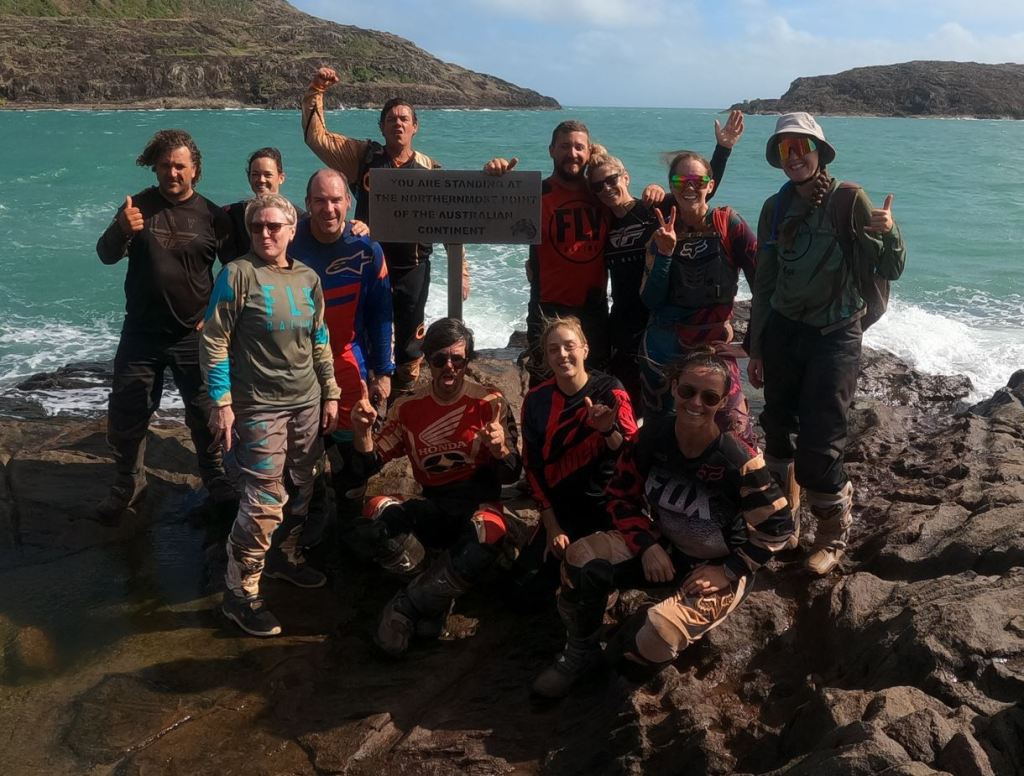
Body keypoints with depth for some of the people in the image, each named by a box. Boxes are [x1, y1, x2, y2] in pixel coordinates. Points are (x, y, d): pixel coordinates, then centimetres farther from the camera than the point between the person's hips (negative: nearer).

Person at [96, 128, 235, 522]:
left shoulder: (212, 216, -3)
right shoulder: (139, 206, -1)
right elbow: (106, 255, -9)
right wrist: (120, 230, -31)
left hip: (194, 337, -1)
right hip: (141, 334, 1)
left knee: (206, 415, 6)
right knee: (124, 416, 7)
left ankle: (218, 483, 25)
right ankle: (128, 484, 28)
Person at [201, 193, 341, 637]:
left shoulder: (308, 278, 8)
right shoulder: (238, 274, -9)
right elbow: (214, 342, -9)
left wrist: (330, 395, 14)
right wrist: (221, 403, -14)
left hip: (307, 402, 6)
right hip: (260, 406, -6)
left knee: (304, 486, 14)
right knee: (264, 501, -8)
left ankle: (286, 557, 37)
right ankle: (240, 594, 6)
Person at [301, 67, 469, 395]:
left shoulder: (430, 170, 1)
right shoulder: (363, 156, 2)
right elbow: (316, 136, 1)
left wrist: (460, 272, -2)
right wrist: (316, 91, -9)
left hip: (413, 267, 0)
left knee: (410, 338, 11)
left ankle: (406, 394, 25)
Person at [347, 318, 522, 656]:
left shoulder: (489, 403, -3)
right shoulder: (408, 408, 5)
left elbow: (511, 475, -5)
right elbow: (369, 466, 3)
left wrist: (501, 449, -28)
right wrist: (362, 431, -17)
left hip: (478, 504, -2)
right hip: (433, 508, 2)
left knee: (486, 536, -38)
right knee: (374, 512, -29)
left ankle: (407, 606, -11)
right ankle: (437, 591, -7)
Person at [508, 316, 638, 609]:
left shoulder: (610, 391, -11)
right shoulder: (536, 401, -3)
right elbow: (533, 467, 3)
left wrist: (608, 430, -44)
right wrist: (551, 527, -2)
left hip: (606, 508, -2)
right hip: (560, 510, 3)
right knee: (522, 595, -1)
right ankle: (564, 560, 27)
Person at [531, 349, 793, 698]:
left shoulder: (738, 460, -24)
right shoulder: (653, 436, -12)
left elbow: (777, 525, -14)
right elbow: (622, 496, 0)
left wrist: (729, 571, -16)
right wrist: (647, 545, -15)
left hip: (715, 568, -4)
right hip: (663, 547, 4)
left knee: (655, 638, -29)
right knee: (581, 558, -22)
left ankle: (614, 658, 11)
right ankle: (581, 653, 4)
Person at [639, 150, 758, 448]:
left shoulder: (728, 223, -5)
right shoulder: (663, 233, 4)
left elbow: (761, 278, -9)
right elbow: (650, 300, -3)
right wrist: (664, 253, -16)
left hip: (714, 344, -3)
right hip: (663, 345, 3)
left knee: (735, 426, -17)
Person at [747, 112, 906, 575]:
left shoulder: (848, 200, -7)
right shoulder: (776, 208, 5)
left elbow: (890, 271, -9)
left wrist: (889, 233, -30)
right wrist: (756, 349, 12)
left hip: (835, 335, -4)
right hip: (782, 332, 4)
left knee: (819, 442, -5)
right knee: (777, 429, 10)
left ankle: (834, 530, 17)